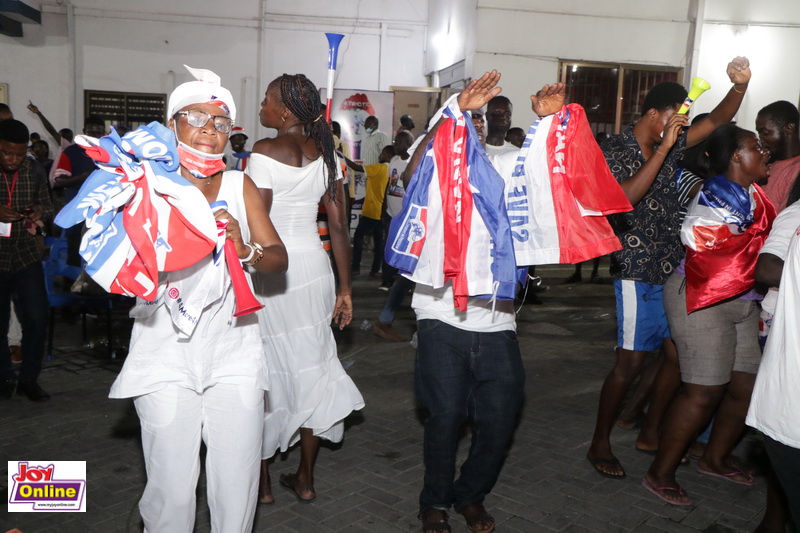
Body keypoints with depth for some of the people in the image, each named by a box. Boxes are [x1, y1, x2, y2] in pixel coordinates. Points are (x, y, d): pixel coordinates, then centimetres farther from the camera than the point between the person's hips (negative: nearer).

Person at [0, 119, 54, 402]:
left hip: (26, 255, 2)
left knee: (37, 318, -2)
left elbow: (47, 204, 11)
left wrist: (40, 212, -13)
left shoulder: (35, 171, 0)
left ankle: (29, 379, 15)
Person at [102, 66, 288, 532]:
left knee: (238, 484, 3)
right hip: (167, 352, -2)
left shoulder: (241, 185, 9)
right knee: (173, 487, 0)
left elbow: (279, 259, 3)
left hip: (234, 349, 2)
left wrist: (247, 249, -16)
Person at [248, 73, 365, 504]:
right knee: (310, 363, 13)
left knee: (265, 369, 7)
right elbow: (338, 227, 5)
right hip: (314, 265, 6)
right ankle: (305, 478, 25)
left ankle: (261, 482, 21)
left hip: (271, 270, -5)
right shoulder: (325, 154, 6)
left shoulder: (265, 153, -12)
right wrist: (344, 289, 10)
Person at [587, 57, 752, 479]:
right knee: (630, 362, -3)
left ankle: (649, 433, 29)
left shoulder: (671, 144, 11)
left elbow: (717, 119, 15)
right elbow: (626, 196, -26)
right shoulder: (615, 150, -9)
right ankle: (600, 444, 13)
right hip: (639, 274, -8)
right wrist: (664, 148, -23)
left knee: (678, 355, 11)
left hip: (673, 271, 8)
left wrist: (740, 85, -3)